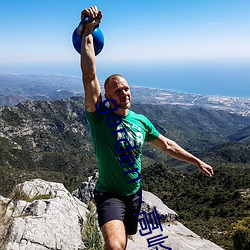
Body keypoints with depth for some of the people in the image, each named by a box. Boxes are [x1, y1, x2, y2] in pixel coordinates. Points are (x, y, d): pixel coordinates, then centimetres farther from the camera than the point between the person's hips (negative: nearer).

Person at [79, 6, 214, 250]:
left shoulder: (141, 121, -1)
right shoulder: (99, 116, -17)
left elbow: (167, 145, 12)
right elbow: (89, 75, -30)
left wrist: (197, 161, 18)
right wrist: (88, 31, -34)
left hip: (134, 195, 5)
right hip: (109, 195, -5)